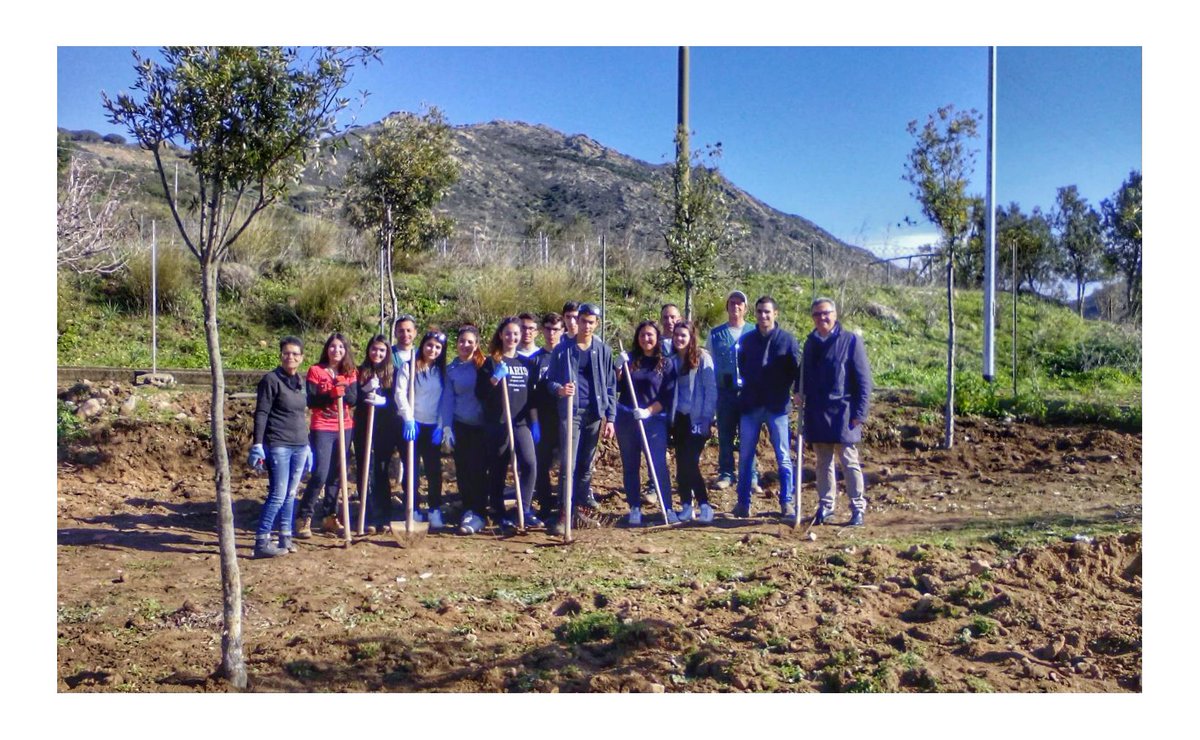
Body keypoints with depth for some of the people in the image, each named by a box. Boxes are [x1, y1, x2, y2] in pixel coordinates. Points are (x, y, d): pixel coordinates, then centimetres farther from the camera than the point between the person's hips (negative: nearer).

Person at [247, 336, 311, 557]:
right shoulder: (271, 379, -7)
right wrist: (257, 445, -15)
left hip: (299, 446, 7)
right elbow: (261, 413, -10)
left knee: (290, 494, 10)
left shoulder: (300, 382, 14)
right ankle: (261, 542, -5)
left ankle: (285, 537, 18)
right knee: (278, 495, -9)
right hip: (278, 446, -7)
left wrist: (307, 446, 21)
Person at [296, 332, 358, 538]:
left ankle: (330, 515, 21)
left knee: (336, 475, 10)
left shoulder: (350, 373, 8)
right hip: (322, 429, -4)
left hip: (345, 428, 4)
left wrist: (344, 389, -19)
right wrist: (330, 394, -23)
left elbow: (354, 400, -1)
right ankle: (305, 518, -3)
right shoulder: (315, 371, -3)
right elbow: (310, 400, -10)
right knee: (320, 474, -12)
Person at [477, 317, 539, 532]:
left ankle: (524, 510, -5)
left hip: (521, 422, 3)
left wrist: (534, 422, 11)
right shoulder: (491, 362, 1)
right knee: (498, 471, 3)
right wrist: (495, 379, -20)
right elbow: (479, 393, -5)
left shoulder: (525, 363, 13)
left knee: (529, 463, -14)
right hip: (496, 424, -3)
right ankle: (498, 514, 14)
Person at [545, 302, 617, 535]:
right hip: (570, 413, -2)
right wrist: (559, 389, -19)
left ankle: (575, 509, 20)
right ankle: (564, 514, -7)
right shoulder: (563, 350, 2)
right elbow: (550, 379, 5)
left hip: (594, 414, 3)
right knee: (569, 464, -10)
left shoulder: (603, 350, 6)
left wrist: (610, 418, 1)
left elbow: (610, 386, 7)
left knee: (585, 466, 9)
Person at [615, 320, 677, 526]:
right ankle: (634, 509, 14)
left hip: (653, 420, -3)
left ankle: (668, 508, -2)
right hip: (626, 420, 3)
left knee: (658, 465, -9)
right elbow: (616, 387, 6)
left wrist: (648, 411, -16)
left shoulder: (666, 364, 2)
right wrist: (620, 368, -10)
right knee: (630, 466, 7)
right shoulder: (630, 360, 10)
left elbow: (667, 396, -4)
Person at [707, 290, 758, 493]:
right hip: (725, 392, 1)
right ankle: (726, 474, 17)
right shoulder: (715, 334, 8)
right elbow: (710, 364, 13)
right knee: (725, 436, 7)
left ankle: (751, 477, 9)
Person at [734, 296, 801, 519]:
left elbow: (797, 367, -2)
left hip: (777, 406, -2)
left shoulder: (787, 340, -1)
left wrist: (797, 391, -14)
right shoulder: (747, 340, 7)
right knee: (745, 455, 4)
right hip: (751, 406, 3)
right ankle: (743, 502, 13)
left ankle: (787, 502, 12)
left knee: (783, 456, 3)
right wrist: (748, 387, 8)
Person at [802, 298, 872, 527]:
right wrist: (801, 397, 7)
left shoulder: (851, 341, -5)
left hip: (842, 413, -5)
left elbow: (863, 379, -6)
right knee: (823, 462, 11)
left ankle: (858, 508, 10)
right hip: (816, 414, 5)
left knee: (849, 462, 1)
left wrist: (859, 412, -11)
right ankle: (825, 506, 20)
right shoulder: (810, 343, 11)